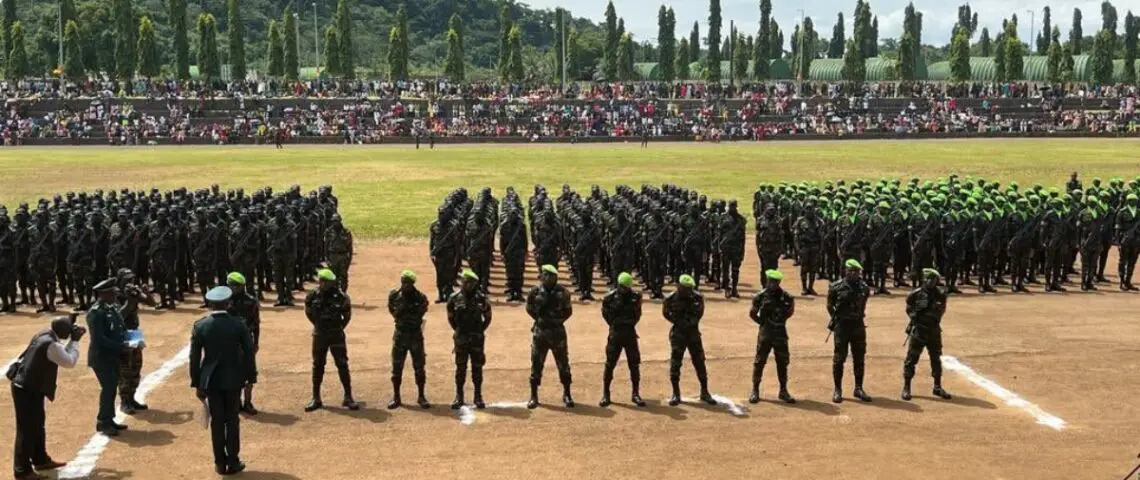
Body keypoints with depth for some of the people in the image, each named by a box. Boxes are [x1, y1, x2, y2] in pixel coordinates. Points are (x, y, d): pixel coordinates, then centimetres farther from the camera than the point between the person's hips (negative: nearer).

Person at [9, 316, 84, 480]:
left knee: (37, 424, 21)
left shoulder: (44, 336, 5)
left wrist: (73, 338, 7)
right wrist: (75, 341, -9)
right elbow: (70, 361, -17)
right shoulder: (50, 345, -25)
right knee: (27, 429, -2)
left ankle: (41, 460, 35)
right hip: (27, 390, -10)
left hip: (26, 387, 10)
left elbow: (63, 354, 17)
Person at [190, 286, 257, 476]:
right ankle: (233, 462, 12)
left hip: (211, 380, 1)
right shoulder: (238, 323, -8)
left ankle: (220, 463, 14)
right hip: (233, 379, -1)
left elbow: (194, 357, -3)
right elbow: (249, 352, -5)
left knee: (217, 421, 9)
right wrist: (251, 376, 5)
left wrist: (196, 384, 5)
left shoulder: (200, 326, -6)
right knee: (232, 420, 10)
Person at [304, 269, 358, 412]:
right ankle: (316, 399, 16)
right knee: (318, 366, 8)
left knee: (342, 365, -2)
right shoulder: (313, 296, -6)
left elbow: (347, 315, 4)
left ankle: (348, 397, 6)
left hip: (336, 336, -2)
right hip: (319, 336, 2)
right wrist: (318, 325, 12)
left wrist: (339, 328, 6)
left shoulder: (340, 297, -12)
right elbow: (308, 312, 13)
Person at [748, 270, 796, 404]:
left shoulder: (785, 296, -1)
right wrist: (762, 322, 0)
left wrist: (782, 319, 7)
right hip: (765, 334, -2)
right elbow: (752, 313, 6)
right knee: (759, 362, 1)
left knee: (782, 362, 6)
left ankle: (783, 391, 17)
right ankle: (755, 391, 10)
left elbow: (791, 310, 16)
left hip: (781, 333, 2)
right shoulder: (761, 296, -5)